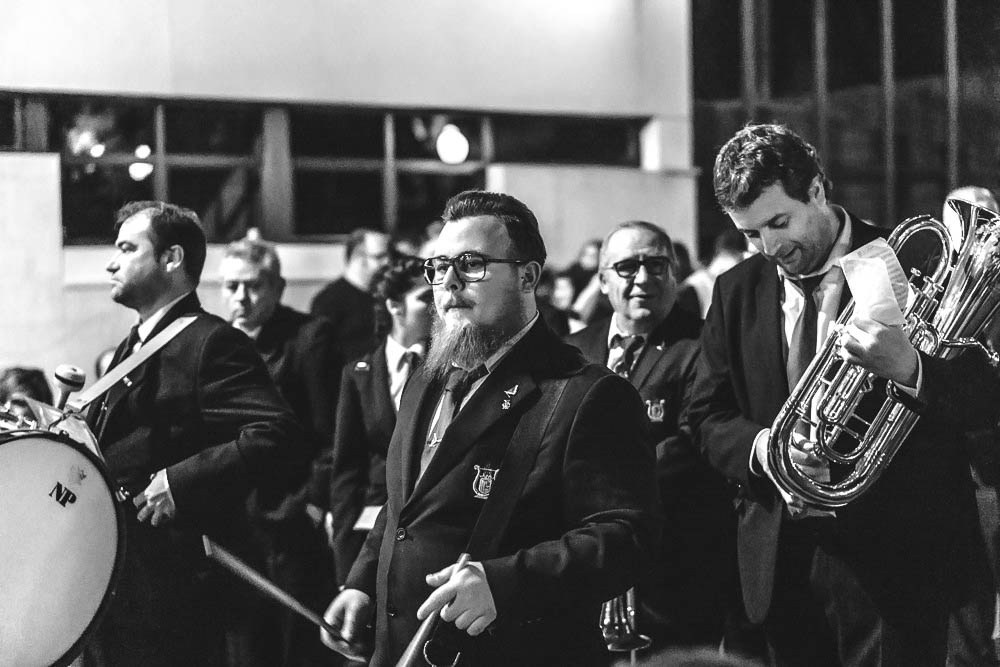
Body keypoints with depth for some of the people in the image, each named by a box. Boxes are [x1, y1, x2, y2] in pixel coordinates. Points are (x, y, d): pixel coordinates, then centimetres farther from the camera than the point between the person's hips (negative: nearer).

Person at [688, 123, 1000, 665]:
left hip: (892, 559, -4)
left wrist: (907, 370, -30)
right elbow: (708, 417, 7)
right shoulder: (736, 291, 7)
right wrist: (761, 447, -15)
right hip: (781, 567, 4)